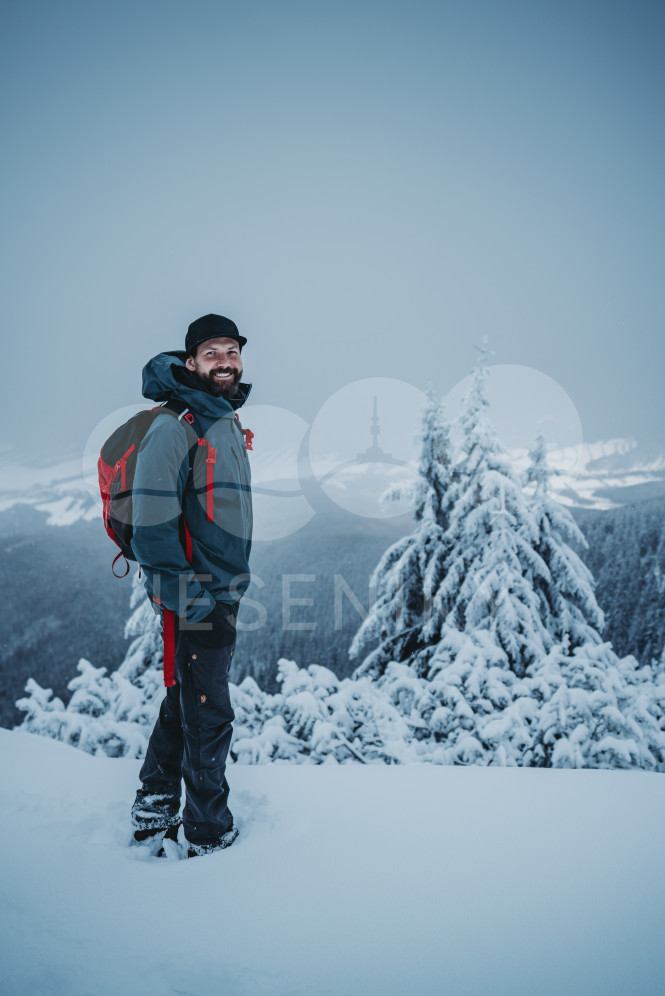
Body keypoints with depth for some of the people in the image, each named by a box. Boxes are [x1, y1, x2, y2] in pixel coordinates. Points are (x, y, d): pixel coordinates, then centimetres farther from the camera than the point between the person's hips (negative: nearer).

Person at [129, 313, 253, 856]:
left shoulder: (229, 422, 12)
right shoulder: (174, 428, -15)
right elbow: (152, 520, -21)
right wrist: (183, 593, -22)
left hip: (224, 593, 9)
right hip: (193, 597, -9)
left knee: (184, 704, 19)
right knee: (209, 714, 2)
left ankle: (155, 810, 36)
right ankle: (209, 833, 20)